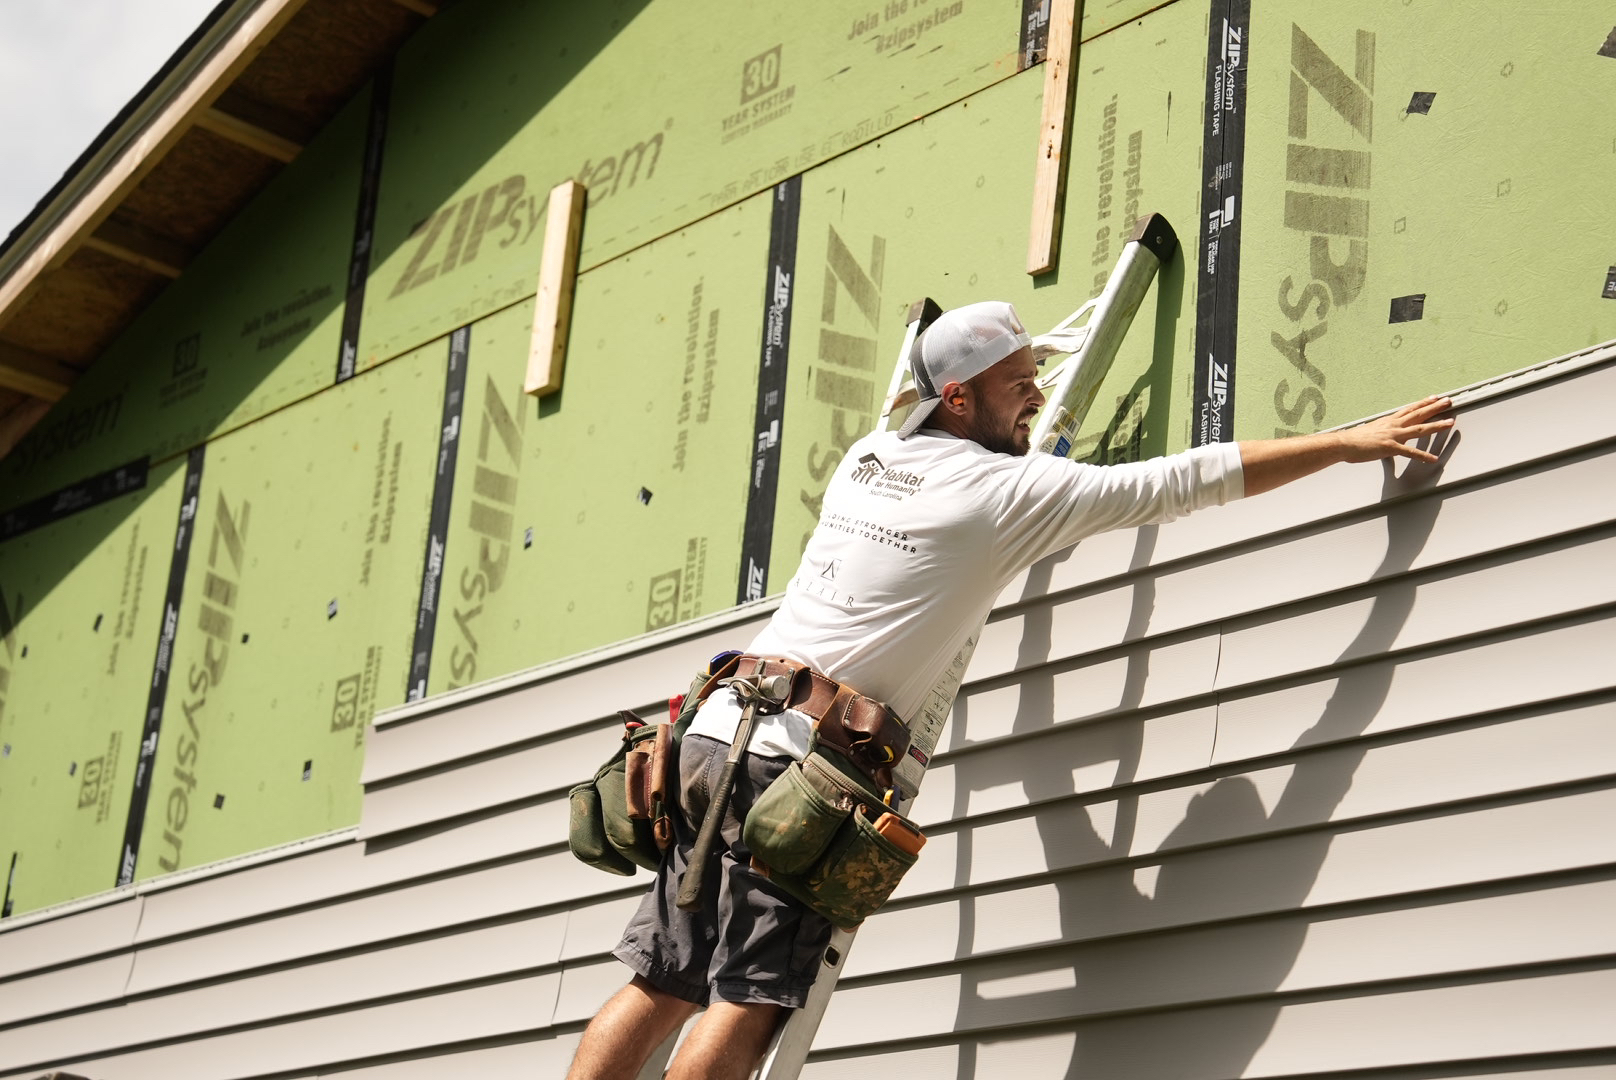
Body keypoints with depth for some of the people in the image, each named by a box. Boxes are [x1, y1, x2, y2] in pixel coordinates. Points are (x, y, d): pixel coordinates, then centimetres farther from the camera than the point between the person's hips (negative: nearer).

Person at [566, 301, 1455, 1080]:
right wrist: (1349, 443, 4)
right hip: (798, 764, -7)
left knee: (662, 986, 7)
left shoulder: (865, 456, 15)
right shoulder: (1008, 491, -4)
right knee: (748, 1005, -8)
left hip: (716, 733, 7)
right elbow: (1188, 480, -3)